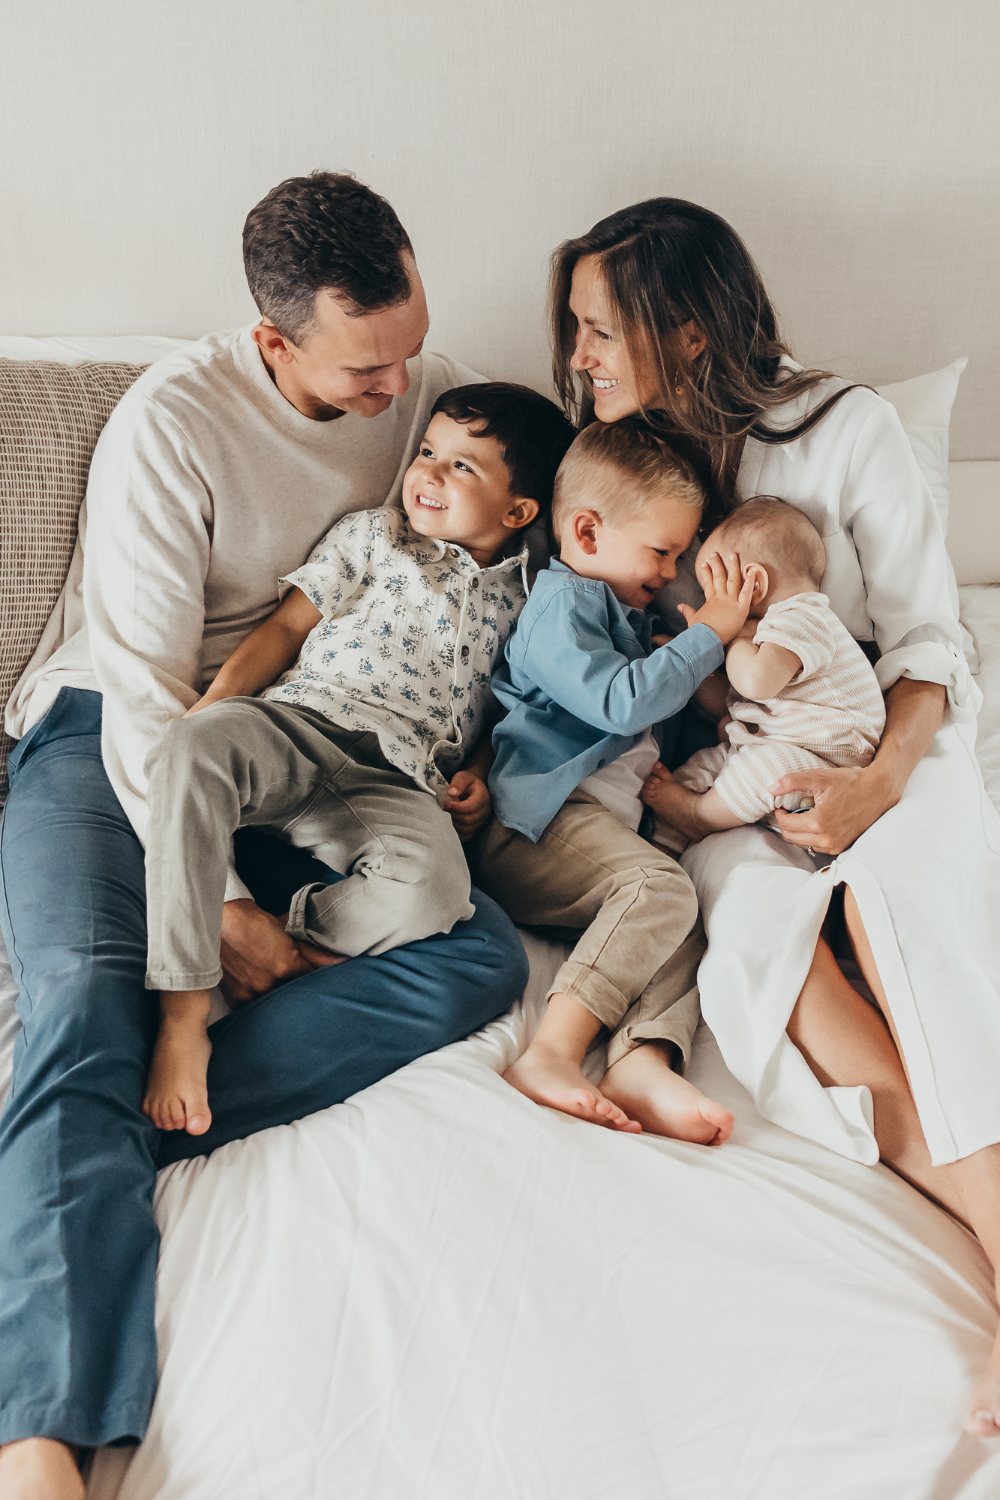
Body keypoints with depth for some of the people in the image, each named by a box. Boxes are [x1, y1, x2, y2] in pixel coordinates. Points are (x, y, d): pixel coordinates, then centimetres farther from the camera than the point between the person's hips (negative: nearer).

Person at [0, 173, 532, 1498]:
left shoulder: (436, 393, 3)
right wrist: (219, 901, -23)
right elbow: (146, 687, -17)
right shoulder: (173, 421, -12)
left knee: (481, 960, -21)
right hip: (116, 734, -3)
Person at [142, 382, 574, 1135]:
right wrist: (210, 704, -1)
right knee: (194, 749, -36)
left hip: (399, 782, 0)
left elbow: (501, 707, 27)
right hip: (297, 721, 0)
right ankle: (184, 1011, -32)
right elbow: (286, 626, 12)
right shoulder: (371, 536, 18)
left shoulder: (524, 598, 21)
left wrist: (481, 771, 6)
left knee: (431, 890, -35)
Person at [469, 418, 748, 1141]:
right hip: (540, 818, -9)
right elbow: (621, 701, -17)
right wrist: (710, 632, -7)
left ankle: (643, 1061, -34)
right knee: (659, 886, -29)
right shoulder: (561, 606, -2)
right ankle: (551, 1054, -36)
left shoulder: (616, 609, 31)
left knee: (683, 914, -12)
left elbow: (660, 704, 46)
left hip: (605, 820, 9)